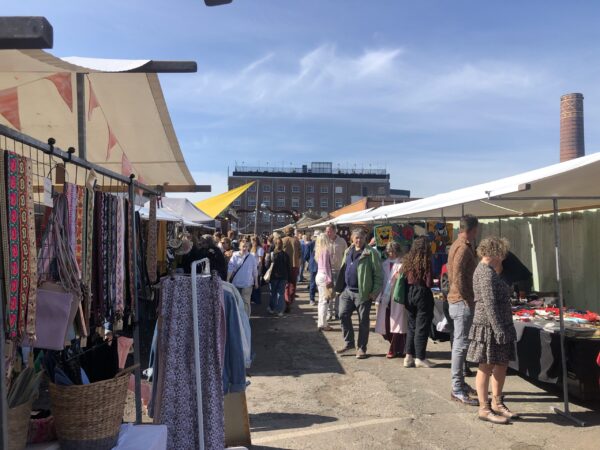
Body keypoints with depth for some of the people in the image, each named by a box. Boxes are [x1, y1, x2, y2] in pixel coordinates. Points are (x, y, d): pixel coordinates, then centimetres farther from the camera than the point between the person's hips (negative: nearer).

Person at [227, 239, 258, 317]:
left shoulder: (252, 257, -3)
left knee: (246, 302, -1)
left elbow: (255, 271, 4)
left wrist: (256, 281, 9)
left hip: (247, 284, -1)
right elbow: (230, 269, -7)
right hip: (236, 283, 1)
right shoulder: (235, 256, -7)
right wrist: (227, 280, -12)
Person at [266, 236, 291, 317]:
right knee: (281, 294, 5)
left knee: (273, 293, 13)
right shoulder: (285, 255, -4)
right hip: (283, 277, 1)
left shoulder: (271, 255, -9)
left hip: (273, 277, -1)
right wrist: (289, 278, 7)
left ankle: (272, 308, 20)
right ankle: (279, 310, 3)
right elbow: (289, 267, 1)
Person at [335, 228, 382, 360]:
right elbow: (343, 270, 18)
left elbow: (378, 274, -11)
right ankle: (348, 343, 22)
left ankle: (361, 348, 17)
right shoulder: (348, 252, 12)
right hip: (347, 291, 6)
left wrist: (375, 291, -16)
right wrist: (339, 287, 13)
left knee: (363, 321, 4)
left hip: (363, 293, -6)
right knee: (343, 315, 6)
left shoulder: (371, 253, -10)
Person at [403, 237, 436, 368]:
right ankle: (420, 358, 9)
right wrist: (432, 282, 8)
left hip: (409, 293, 6)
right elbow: (429, 282, -12)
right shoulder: (425, 261, -12)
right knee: (422, 327, 4)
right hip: (422, 293, -5)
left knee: (412, 326, 14)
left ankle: (409, 356, 15)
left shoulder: (408, 260, 4)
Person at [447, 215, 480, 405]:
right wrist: (468, 299, -17)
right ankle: (457, 390, -1)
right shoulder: (463, 248, -16)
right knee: (461, 345, -6)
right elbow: (458, 277, -24)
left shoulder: (457, 245, 15)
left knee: (459, 344, 16)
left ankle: (460, 383, 26)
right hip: (462, 302, -10)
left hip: (457, 301, 10)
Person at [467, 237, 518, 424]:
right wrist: (499, 329, -22)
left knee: (501, 366, 16)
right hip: (489, 327, -10)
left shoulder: (486, 270, 16)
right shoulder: (486, 273, -18)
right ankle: (484, 409, 9)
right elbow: (489, 304, -23)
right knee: (486, 368, 0)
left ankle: (497, 403, 28)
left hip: (497, 326, 10)